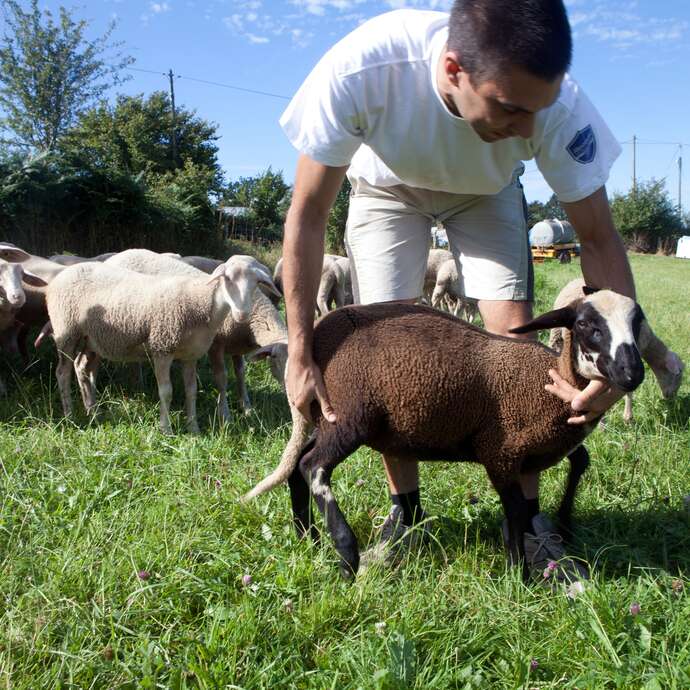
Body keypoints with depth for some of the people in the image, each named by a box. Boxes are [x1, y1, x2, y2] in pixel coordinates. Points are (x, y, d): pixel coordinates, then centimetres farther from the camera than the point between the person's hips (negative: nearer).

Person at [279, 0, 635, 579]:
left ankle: (528, 519, 1)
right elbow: (308, 214, -30)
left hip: (487, 193, 1)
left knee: (513, 332, -14)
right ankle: (405, 511, 7)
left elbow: (599, 238, -24)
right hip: (386, 185, 0)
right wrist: (301, 353, -29)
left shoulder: (558, 105, -37)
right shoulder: (359, 70, -42)